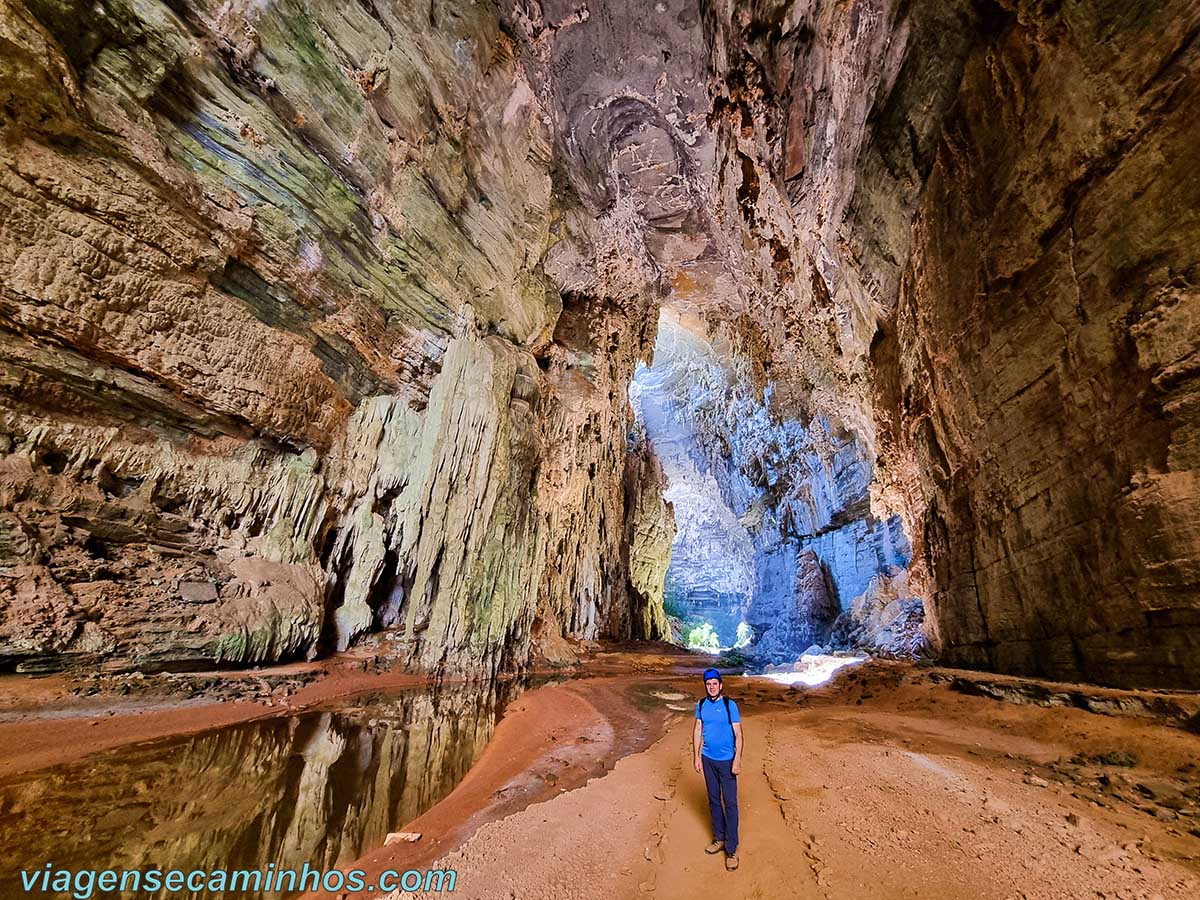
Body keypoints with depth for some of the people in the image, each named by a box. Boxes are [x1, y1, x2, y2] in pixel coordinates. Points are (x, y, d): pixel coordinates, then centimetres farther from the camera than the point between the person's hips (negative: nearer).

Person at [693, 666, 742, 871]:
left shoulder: (730, 705, -15)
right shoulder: (701, 705, -3)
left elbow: (738, 734, -11)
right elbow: (697, 731, 5)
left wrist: (737, 760, -14)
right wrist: (697, 756, 4)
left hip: (726, 761, -4)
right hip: (708, 759, 4)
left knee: (730, 803, 0)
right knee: (713, 800, 17)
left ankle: (731, 849, 13)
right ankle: (719, 838, 34)